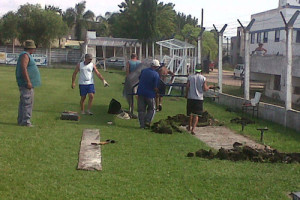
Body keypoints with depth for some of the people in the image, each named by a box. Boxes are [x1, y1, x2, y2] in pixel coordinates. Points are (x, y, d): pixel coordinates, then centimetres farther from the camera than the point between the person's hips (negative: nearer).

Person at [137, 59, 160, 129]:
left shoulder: (143, 71, 2)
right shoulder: (156, 74, -11)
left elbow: (139, 79, 18)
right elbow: (155, 87, -12)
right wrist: (157, 93, 6)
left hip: (140, 92, 4)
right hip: (150, 94, -4)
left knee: (141, 110, 9)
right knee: (151, 109, 14)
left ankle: (142, 124, 8)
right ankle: (147, 121, 1)